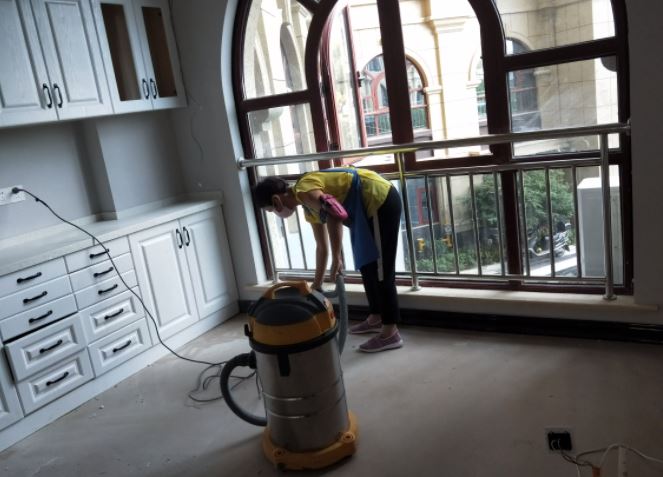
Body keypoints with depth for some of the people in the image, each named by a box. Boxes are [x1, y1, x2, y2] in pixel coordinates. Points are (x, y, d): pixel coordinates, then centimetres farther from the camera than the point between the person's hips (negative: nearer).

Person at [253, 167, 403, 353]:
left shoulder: (304, 191, -15)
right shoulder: (309, 207, 15)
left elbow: (334, 215, -34)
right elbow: (322, 247, 22)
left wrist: (337, 259, -29)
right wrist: (317, 284, 27)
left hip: (381, 201, -10)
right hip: (374, 204, 10)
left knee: (380, 269, -5)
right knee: (366, 265, 18)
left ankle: (391, 333, 3)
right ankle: (375, 318, 32)